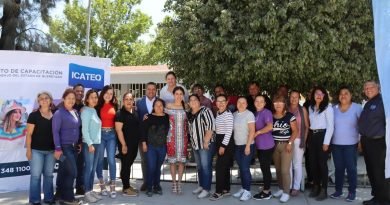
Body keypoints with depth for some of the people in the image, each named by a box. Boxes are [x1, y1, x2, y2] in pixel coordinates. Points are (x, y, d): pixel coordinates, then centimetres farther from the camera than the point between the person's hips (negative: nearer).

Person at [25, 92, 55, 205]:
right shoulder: (34, 115, -4)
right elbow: (29, 133, -5)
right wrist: (28, 149, -10)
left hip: (51, 150, 4)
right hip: (37, 150, -4)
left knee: (49, 174, 11)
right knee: (36, 175, -1)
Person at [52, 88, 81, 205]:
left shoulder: (76, 112, 11)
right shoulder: (59, 113, -11)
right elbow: (55, 132, -14)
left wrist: (79, 143, 13)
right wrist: (58, 148, -19)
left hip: (73, 147, 7)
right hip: (64, 147, -7)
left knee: (64, 172, 13)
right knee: (72, 172, -8)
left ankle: (62, 195, 22)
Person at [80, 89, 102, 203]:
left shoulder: (95, 111, 13)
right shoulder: (86, 111, -9)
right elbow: (84, 129, -14)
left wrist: (95, 143, 7)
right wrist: (90, 144, -18)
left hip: (97, 143, 7)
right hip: (89, 143, -7)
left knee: (93, 169, 10)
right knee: (88, 168, -4)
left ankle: (91, 190, 17)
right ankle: (87, 193, 3)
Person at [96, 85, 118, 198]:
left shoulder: (114, 106, 10)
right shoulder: (98, 105, 0)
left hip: (111, 134, 2)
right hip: (100, 134, -2)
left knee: (111, 159, -2)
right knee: (100, 159, 5)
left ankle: (112, 186, 2)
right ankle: (102, 185, 17)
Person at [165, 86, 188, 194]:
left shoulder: (186, 107, 6)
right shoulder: (168, 106, 1)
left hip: (183, 137, 2)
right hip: (172, 137, -1)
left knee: (181, 160, 2)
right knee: (172, 160, 3)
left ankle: (179, 183, 12)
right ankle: (174, 182, 14)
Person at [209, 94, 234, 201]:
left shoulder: (228, 114, -15)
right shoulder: (218, 113, 12)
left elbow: (229, 131, -19)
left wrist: (223, 145, -20)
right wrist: (218, 144, 17)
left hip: (226, 143, -9)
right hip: (219, 141, 9)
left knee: (219, 167, -8)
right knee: (224, 167, 13)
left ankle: (219, 191, 0)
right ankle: (226, 189, 21)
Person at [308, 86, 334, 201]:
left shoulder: (328, 107, -6)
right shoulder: (311, 108, 12)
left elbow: (330, 126, -10)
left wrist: (326, 142, -14)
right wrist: (309, 138, 6)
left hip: (322, 136, -6)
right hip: (312, 136, 6)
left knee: (322, 163, -3)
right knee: (313, 162, 8)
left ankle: (323, 190, 5)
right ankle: (316, 187, 19)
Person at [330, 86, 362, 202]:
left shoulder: (357, 108, -3)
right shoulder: (334, 109, 6)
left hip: (351, 144, -3)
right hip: (336, 143, 3)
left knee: (351, 168, 1)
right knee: (339, 168, 10)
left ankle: (352, 192, 11)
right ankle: (338, 190, 19)